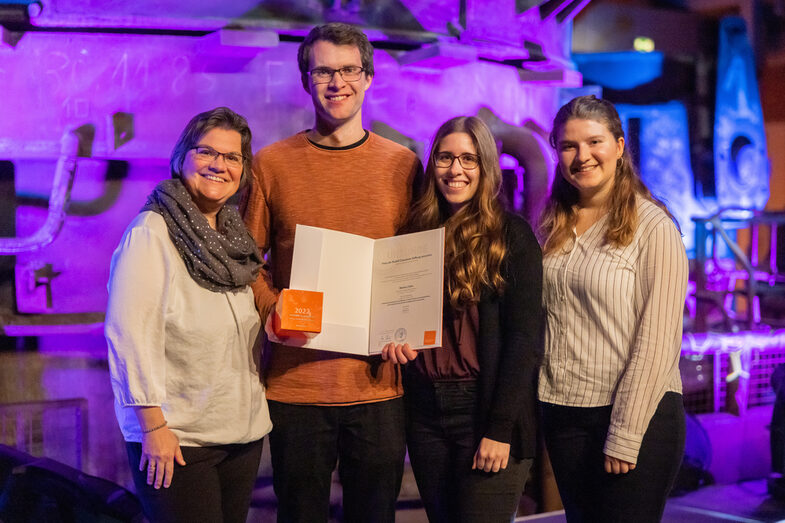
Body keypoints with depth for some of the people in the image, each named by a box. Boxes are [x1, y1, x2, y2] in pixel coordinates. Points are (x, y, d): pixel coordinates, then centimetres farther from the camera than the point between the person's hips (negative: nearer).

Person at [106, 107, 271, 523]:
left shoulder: (234, 235, 10)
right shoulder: (151, 234, -12)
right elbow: (131, 335, -18)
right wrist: (154, 426, -19)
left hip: (243, 431, 7)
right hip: (176, 439, -7)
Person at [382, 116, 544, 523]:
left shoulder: (512, 235, -5)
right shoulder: (418, 232, 11)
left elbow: (525, 339, -10)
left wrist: (500, 428, -16)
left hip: (485, 409, -5)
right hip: (424, 411, 5)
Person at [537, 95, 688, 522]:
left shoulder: (653, 227, -9)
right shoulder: (554, 227, 8)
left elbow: (657, 340, -13)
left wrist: (626, 435, -15)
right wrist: (537, 400, 4)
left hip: (639, 416, -5)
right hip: (562, 412, 6)